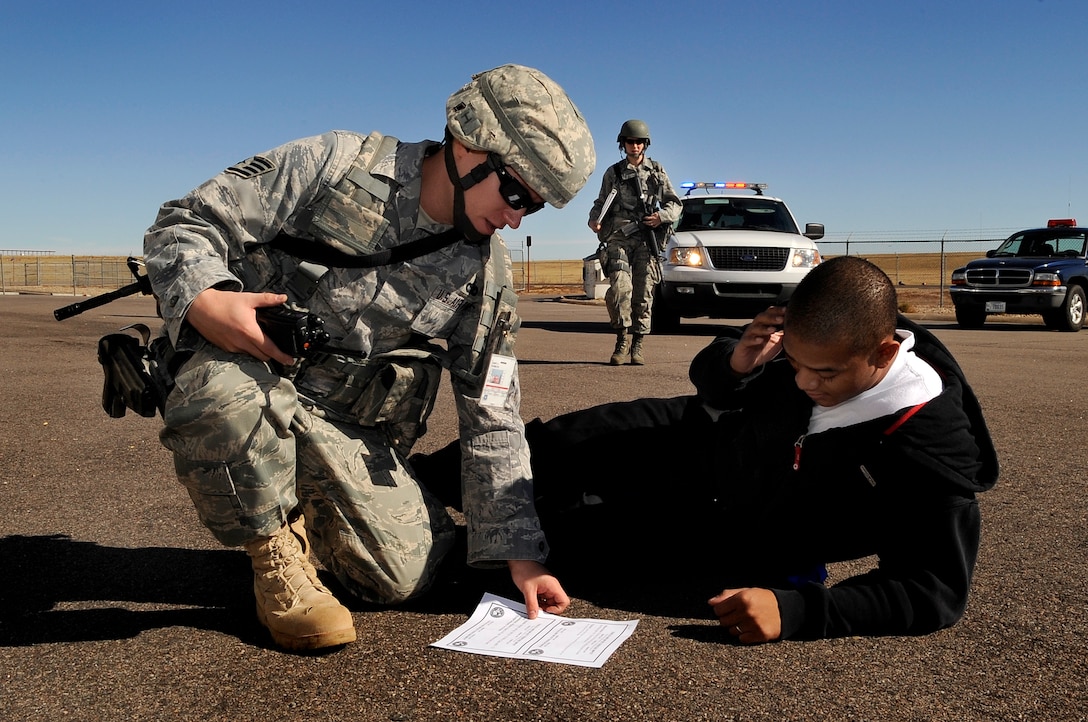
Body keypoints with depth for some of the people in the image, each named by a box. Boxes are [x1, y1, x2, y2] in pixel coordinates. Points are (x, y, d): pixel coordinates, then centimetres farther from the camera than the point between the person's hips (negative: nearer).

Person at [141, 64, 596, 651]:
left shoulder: (486, 278, -2)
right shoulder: (336, 164, -13)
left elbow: (492, 423, 1)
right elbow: (182, 223, -9)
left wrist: (520, 553, -4)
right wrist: (202, 299, -32)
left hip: (344, 426, 3)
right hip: (240, 371, -3)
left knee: (405, 575, -10)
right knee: (225, 391, -38)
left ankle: (306, 514, 21)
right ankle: (275, 549, -9)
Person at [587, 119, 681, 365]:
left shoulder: (657, 171, 16)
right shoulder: (613, 173, 16)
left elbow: (675, 203, 16)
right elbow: (601, 203, 17)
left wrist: (662, 216, -5)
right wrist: (594, 220, -4)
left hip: (647, 239, 1)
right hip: (618, 237, -1)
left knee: (643, 293, -4)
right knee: (620, 287, -19)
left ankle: (637, 344, 4)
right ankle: (622, 339, -7)